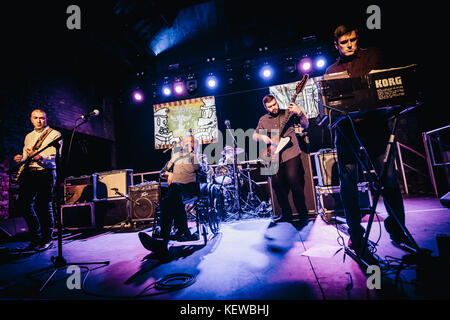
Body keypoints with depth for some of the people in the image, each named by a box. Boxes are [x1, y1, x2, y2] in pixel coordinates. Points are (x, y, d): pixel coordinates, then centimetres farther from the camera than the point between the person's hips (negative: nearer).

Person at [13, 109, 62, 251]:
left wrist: (40, 158, -27)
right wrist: (20, 159, 2)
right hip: (28, 173, 6)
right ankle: (36, 237, 19)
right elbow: (26, 157, 25)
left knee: (45, 207, -4)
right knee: (23, 205, 1)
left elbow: (55, 158, -9)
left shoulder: (54, 134, 0)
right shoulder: (28, 137, 21)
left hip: (45, 173, -6)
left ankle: (46, 239, 11)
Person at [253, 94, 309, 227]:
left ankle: (303, 215, 4)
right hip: (275, 158, 4)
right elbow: (254, 135, 18)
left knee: (295, 183, -11)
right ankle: (286, 214, 23)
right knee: (277, 185, 7)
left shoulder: (288, 113, 3)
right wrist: (262, 137, -5)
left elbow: (305, 125, -1)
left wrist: (299, 113, -19)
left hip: (291, 155, -4)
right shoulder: (263, 120, 12)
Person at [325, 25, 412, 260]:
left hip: (373, 122, -1)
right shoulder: (331, 71, 21)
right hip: (345, 127, 1)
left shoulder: (372, 55, 18)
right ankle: (355, 234, 10)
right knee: (348, 182, -1)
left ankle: (397, 229, 14)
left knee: (389, 176, -6)